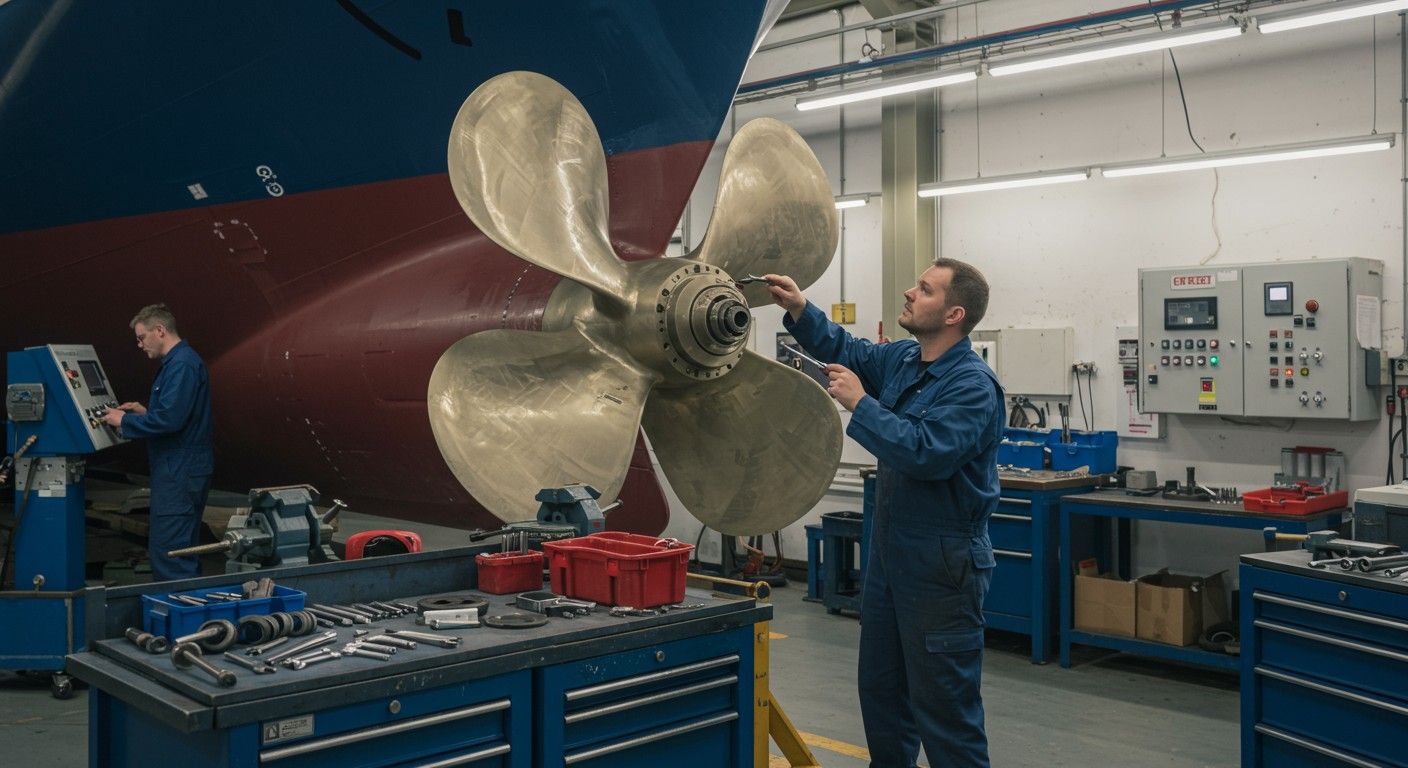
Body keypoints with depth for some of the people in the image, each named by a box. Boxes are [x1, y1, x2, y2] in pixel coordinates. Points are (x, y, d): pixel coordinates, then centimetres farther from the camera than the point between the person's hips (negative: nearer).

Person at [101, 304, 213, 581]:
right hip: (180, 469, 11)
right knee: (183, 550, 16)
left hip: (179, 472, -11)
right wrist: (144, 411, 14)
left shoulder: (182, 365, -16)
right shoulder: (177, 362, 18)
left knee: (168, 549, -8)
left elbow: (169, 419, -24)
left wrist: (125, 421, -12)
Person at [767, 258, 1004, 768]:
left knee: (945, 704, -1)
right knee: (881, 689, 20)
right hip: (889, 554, 9)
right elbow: (844, 351, 21)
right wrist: (799, 309, 6)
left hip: (942, 566, -9)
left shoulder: (973, 385, -18)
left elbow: (925, 453, -28)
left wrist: (860, 403, -20)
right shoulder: (902, 360, 7)